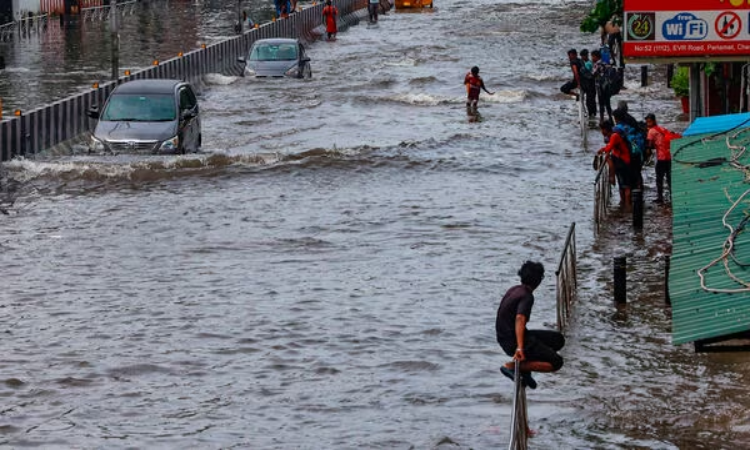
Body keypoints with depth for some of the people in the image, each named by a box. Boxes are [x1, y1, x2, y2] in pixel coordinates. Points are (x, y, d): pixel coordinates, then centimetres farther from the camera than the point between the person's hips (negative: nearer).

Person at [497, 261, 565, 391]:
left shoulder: (514, 290, 9)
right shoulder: (526, 297, -19)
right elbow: (520, 319, -35)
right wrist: (519, 348, -46)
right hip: (513, 343, -9)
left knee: (558, 339, 16)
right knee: (556, 362, -13)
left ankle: (524, 370, 10)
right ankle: (511, 366, -13)